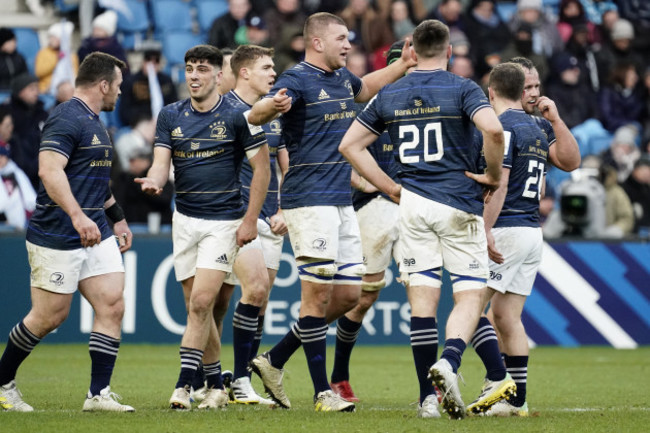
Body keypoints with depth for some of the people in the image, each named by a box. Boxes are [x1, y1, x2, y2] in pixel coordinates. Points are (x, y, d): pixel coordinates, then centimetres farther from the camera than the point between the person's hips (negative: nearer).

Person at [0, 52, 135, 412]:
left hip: (96, 234, 9)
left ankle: (99, 394, -1)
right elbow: (49, 170, -27)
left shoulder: (94, 123, 17)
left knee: (112, 307, -2)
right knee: (49, 317, -2)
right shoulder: (67, 119, -15)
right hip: (58, 238, -9)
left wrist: (117, 218, 32)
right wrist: (77, 216, -36)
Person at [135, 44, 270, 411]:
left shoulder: (238, 116, -7)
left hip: (225, 221, -5)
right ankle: (216, 386, 17)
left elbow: (262, 167, -3)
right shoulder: (171, 116, 6)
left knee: (201, 302, -15)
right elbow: (162, 162, -1)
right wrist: (154, 181, -25)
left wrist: (250, 220, -7)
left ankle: (184, 384, -15)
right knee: (198, 306, 7)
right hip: (185, 219, 5)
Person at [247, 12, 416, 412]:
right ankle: (323, 392, -1)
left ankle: (275, 361, 19)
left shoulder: (341, 78, 14)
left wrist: (404, 65, 30)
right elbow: (254, 116, -28)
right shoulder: (298, 79, -11)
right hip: (310, 200, -9)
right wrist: (274, 106, -50)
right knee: (319, 294, -7)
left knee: (348, 295, 9)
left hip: (342, 201, 9)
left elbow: (365, 88, 40)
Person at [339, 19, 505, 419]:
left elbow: (350, 144, 12)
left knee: (423, 296, 5)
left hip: (413, 204, 4)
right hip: (460, 205, -3)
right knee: (470, 296, 0)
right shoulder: (462, 89, -5)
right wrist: (494, 175, -6)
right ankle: (449, 362, -27)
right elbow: (492, 129, -22)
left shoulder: (390, 95, 9)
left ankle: (428, 395, 2)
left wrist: (391, 188, 13)